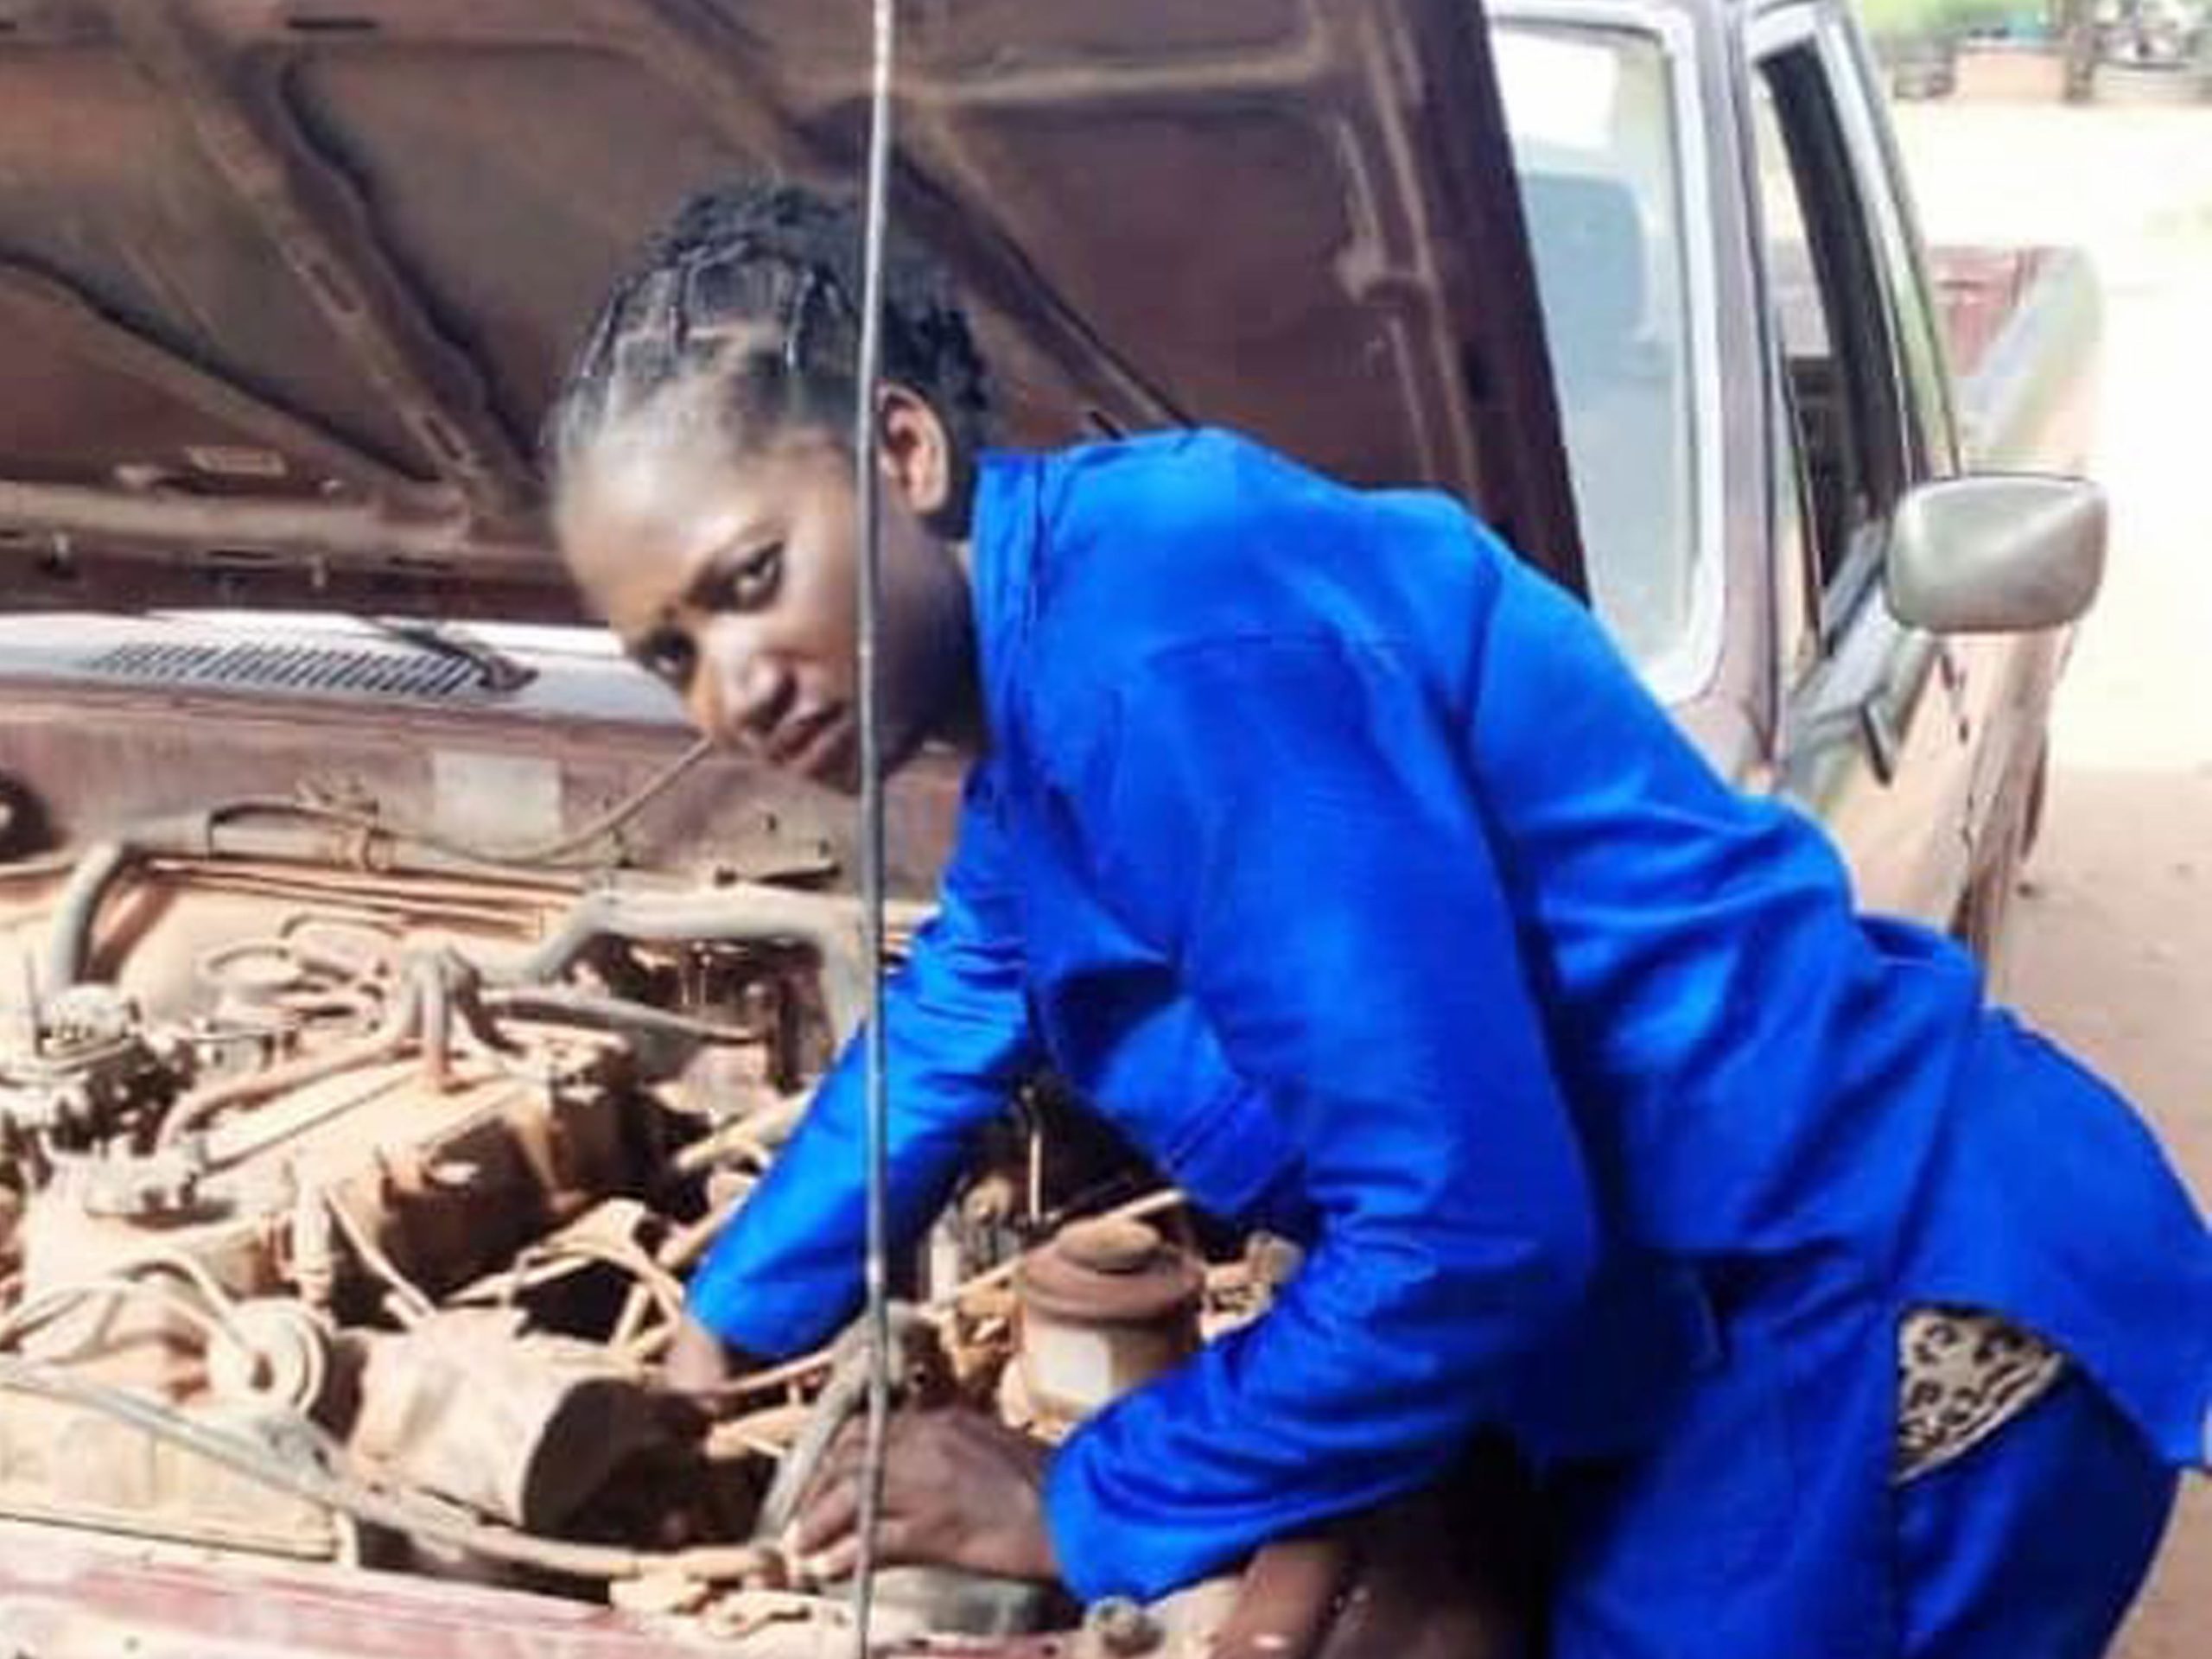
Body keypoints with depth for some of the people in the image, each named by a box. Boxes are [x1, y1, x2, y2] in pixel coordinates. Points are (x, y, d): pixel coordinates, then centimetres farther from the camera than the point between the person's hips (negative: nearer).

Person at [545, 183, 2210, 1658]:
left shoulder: (1164, 648, -25)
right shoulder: (1056, 641, 8)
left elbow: (1470, 1234, -26)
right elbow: (946, 1037, 27)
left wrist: (1080, 1510, -13)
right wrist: (716, 1338, 35)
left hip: (1895, 1314, -9)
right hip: (1757, 1309, 9)